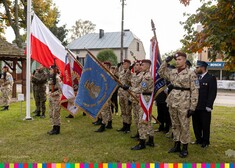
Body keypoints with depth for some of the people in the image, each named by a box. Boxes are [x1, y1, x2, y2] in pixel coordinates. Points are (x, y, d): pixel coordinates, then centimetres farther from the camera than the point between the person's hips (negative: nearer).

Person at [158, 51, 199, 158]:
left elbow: (194, 91, -9)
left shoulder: (191, 73, -8)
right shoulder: (172, 72, 8)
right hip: (172, 102, 6)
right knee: (175, 125, 13)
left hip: (184, 103, -6)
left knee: (184, 126, 3)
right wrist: (166, 61, 5)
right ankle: (177, 145, 27)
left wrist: (192, 107, -12)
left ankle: (185, 148, 16)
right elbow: (161, 72, 18)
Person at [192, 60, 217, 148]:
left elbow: (213, 93, -10)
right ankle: (198, 139, 27)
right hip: (195, 106, 5)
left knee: (205, 125, 5)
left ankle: (205, 141, 19)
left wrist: (209, 105, -15)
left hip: (204, 107, -5)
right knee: (196, 124, 12)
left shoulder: (211, 78, -5)